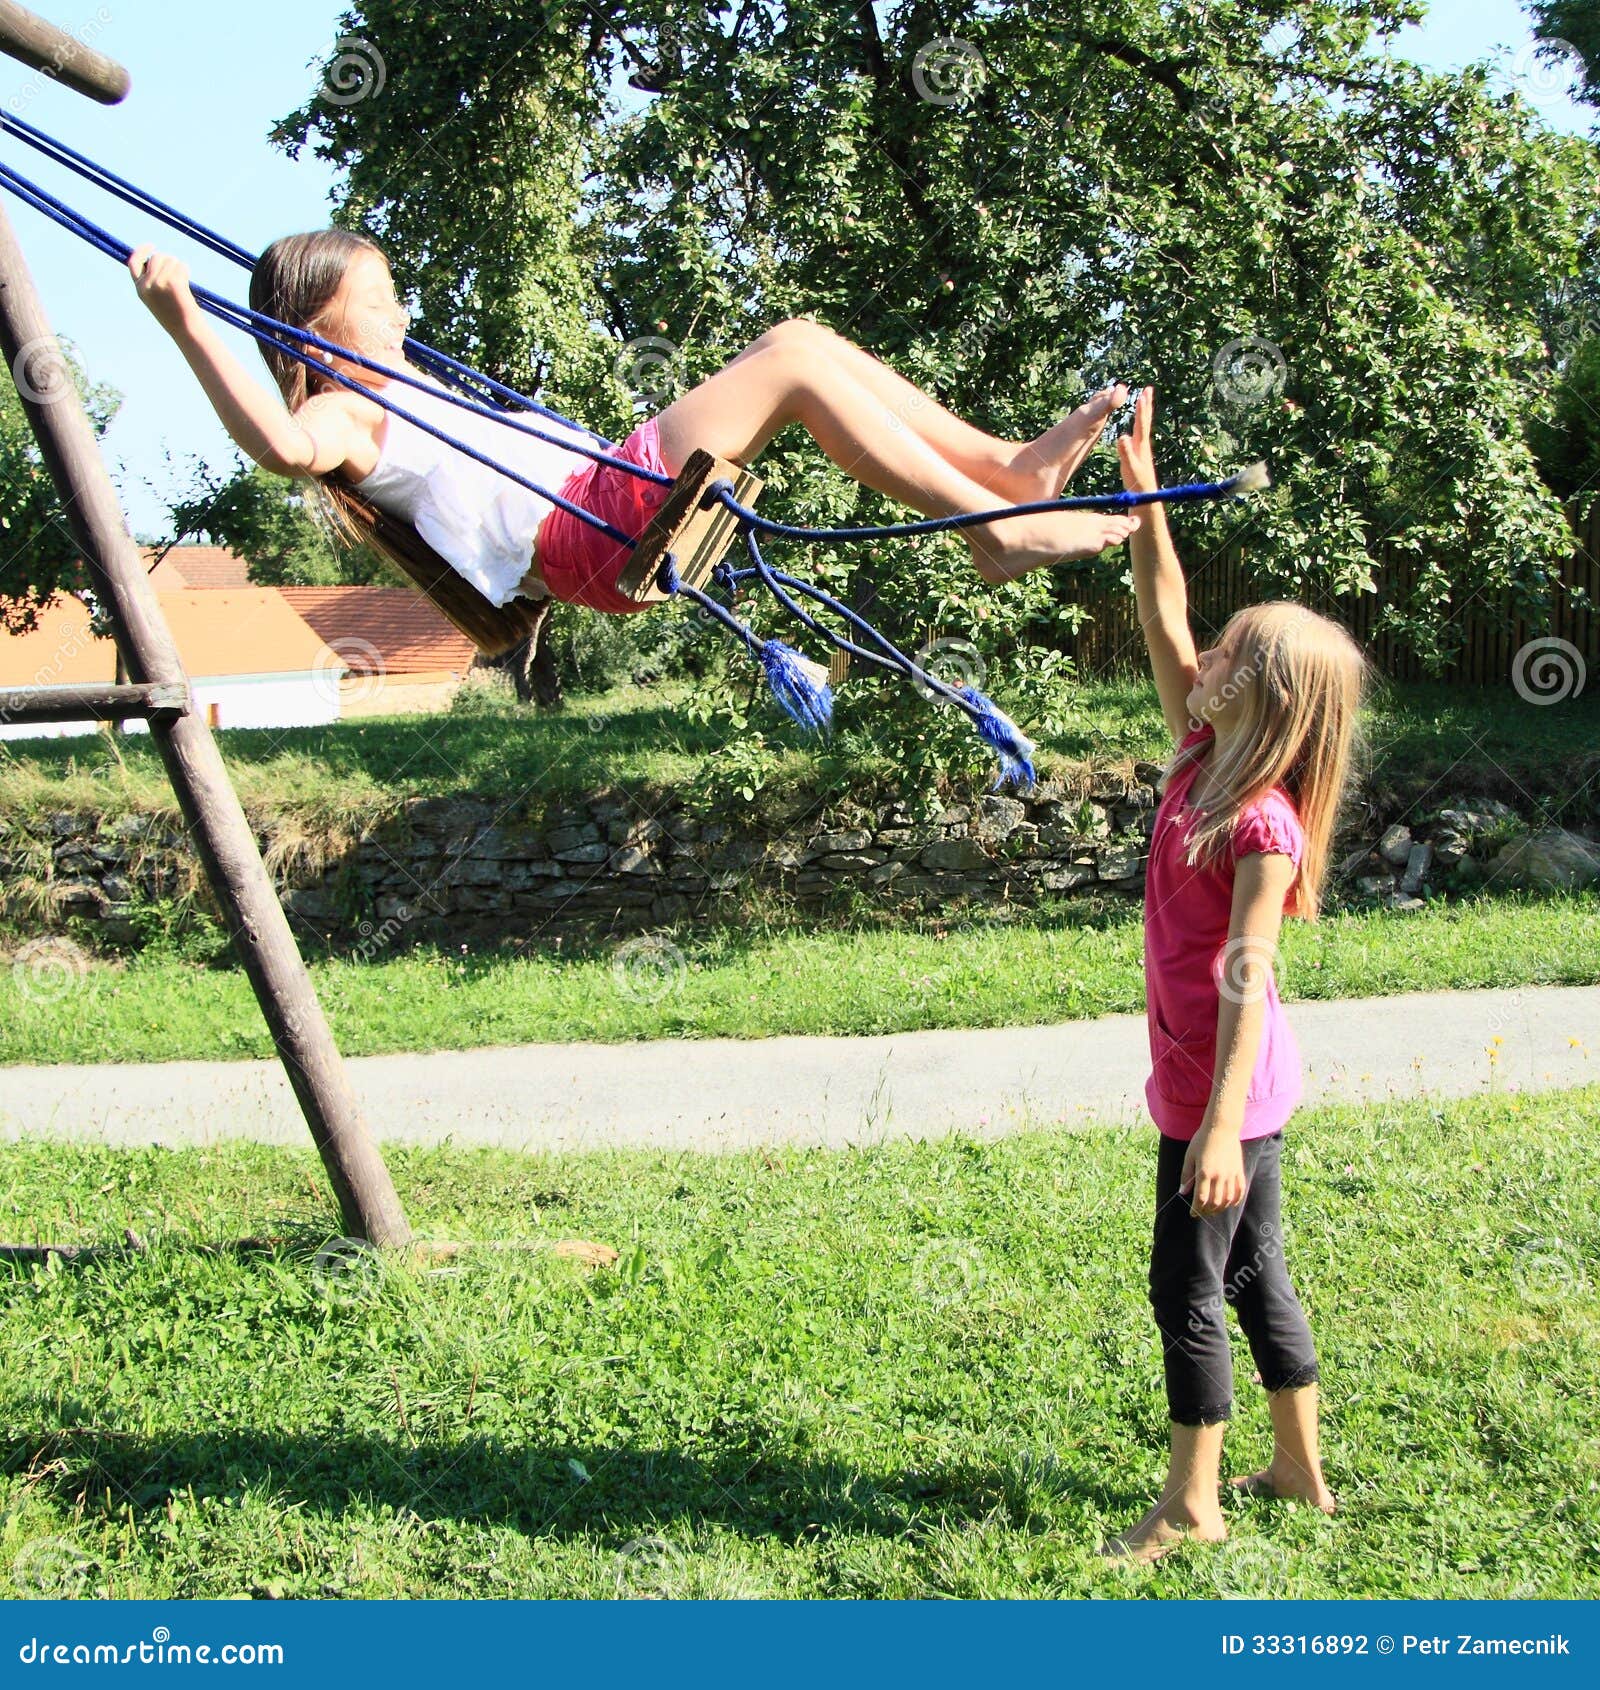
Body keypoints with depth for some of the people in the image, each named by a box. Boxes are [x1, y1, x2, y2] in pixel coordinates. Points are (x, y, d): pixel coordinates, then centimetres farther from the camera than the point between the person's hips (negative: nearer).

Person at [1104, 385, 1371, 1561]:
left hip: (1225, 1089, -9)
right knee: (1253, 1273, 19)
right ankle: (1300, 1471, 33)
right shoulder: (1205, 754, 1)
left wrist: (1221, 1128, -33)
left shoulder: (1263, 824, -23)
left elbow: (1246, 977, -29)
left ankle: (1191, 1503, 19)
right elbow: (1165, 627, 8)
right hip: (1209, 1082, 9)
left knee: (1187, 1289, 3)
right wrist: (1145, 499, 3)